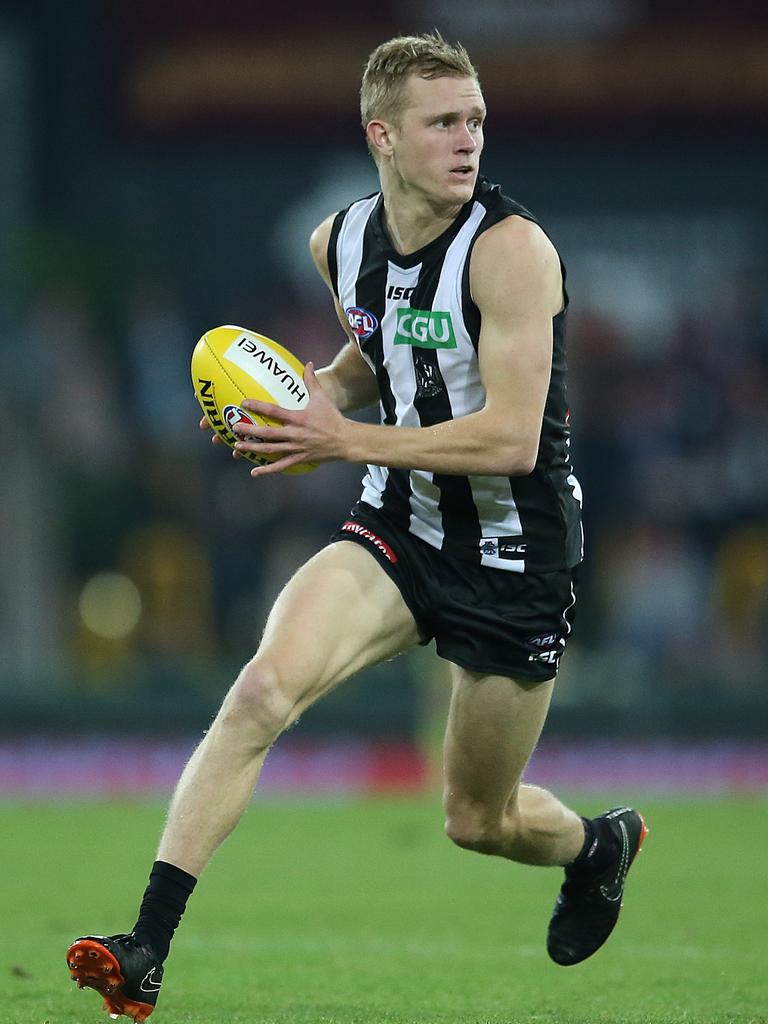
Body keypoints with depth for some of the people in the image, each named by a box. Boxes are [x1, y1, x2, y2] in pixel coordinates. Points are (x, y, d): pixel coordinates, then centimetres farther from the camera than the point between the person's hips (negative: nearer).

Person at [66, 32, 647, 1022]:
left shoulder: (509, 249, -20)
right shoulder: (339, 243, 0)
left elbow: (510, 439, -26)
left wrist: (342, 441, -27)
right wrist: (325, 391, -1)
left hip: (514, 553, -4)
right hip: (397, 528, 4)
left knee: (476, 820, 10)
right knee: (263, 687, -24)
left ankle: (600, 844, 48)